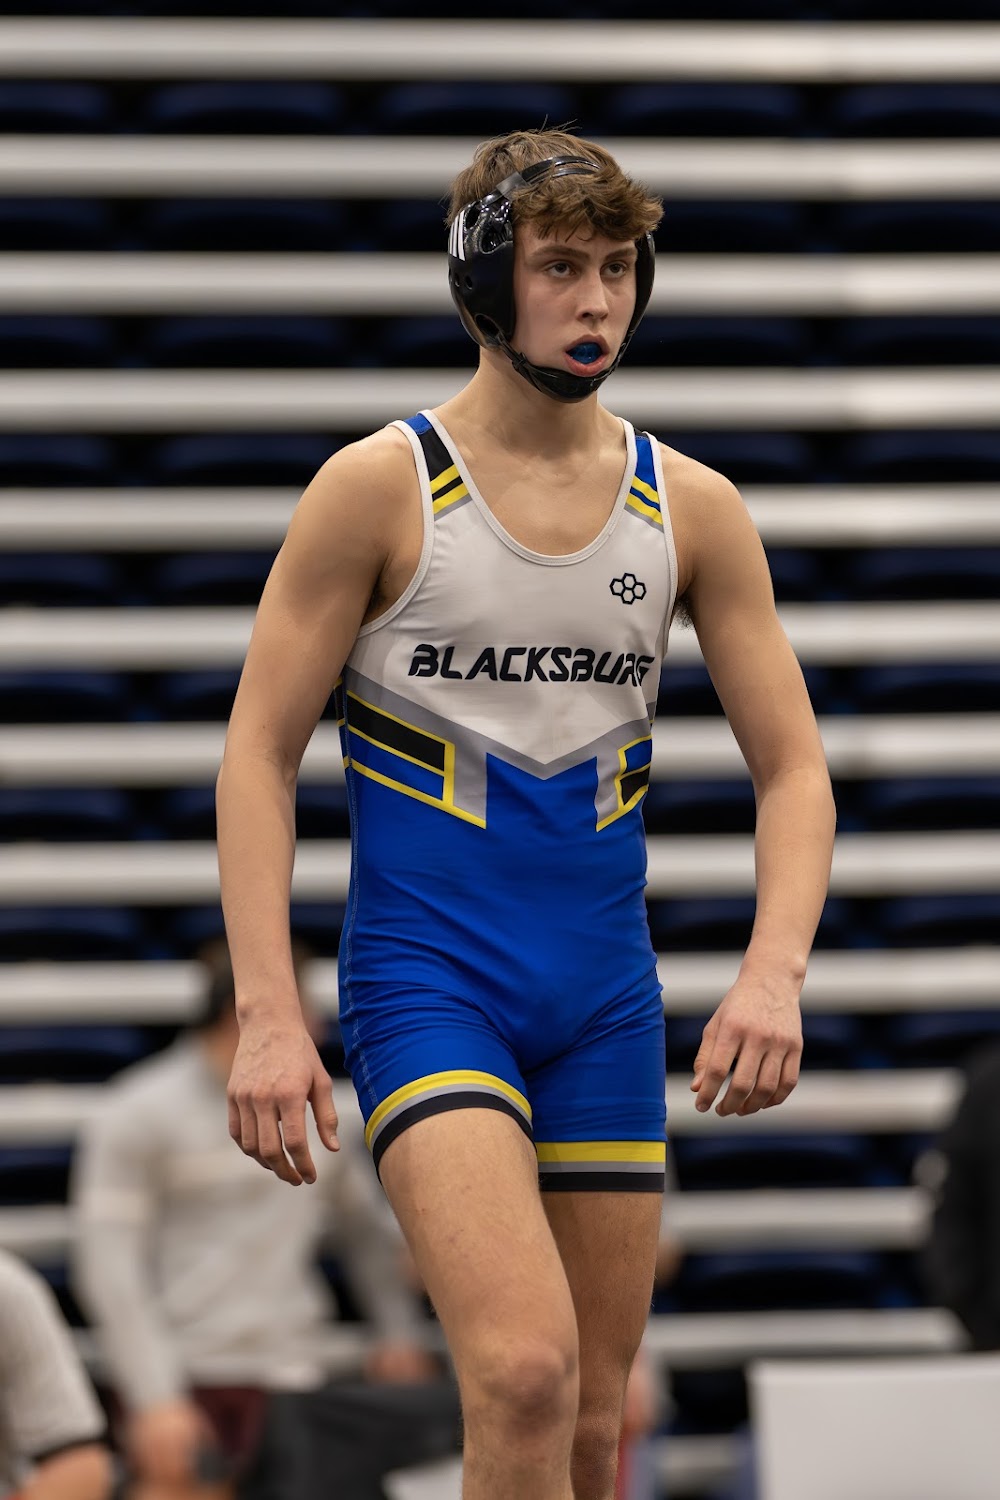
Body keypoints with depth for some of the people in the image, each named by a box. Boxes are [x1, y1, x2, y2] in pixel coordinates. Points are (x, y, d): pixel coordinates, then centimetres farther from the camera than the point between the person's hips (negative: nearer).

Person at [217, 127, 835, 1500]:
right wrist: (267, 1015, -13)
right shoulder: (379, 487, -6)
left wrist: (774, 973, -11)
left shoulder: (691, 508, 4)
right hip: (424, 978, -4)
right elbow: (259, 753, -4)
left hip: (607, 998, 4)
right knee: (524, 1373, -24)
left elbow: (792, 770, 7)